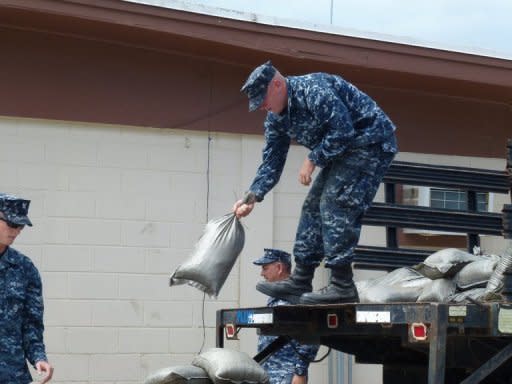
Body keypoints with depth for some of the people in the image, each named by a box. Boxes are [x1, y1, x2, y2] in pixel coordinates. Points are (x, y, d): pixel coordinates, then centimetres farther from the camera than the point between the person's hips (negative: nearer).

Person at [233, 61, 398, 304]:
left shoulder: (313, 89, -24)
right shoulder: (276, 118, 6)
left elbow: (343, 130, -29)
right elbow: (271, 161, 9)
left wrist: (312, 160, -20)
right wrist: (252, 198, -2)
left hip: (370, 142, -10)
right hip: (344, 151, 10)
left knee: (335, 204, -21)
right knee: (314, 207, 6)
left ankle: (342, 286, -23)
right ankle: (300, 282, 9)